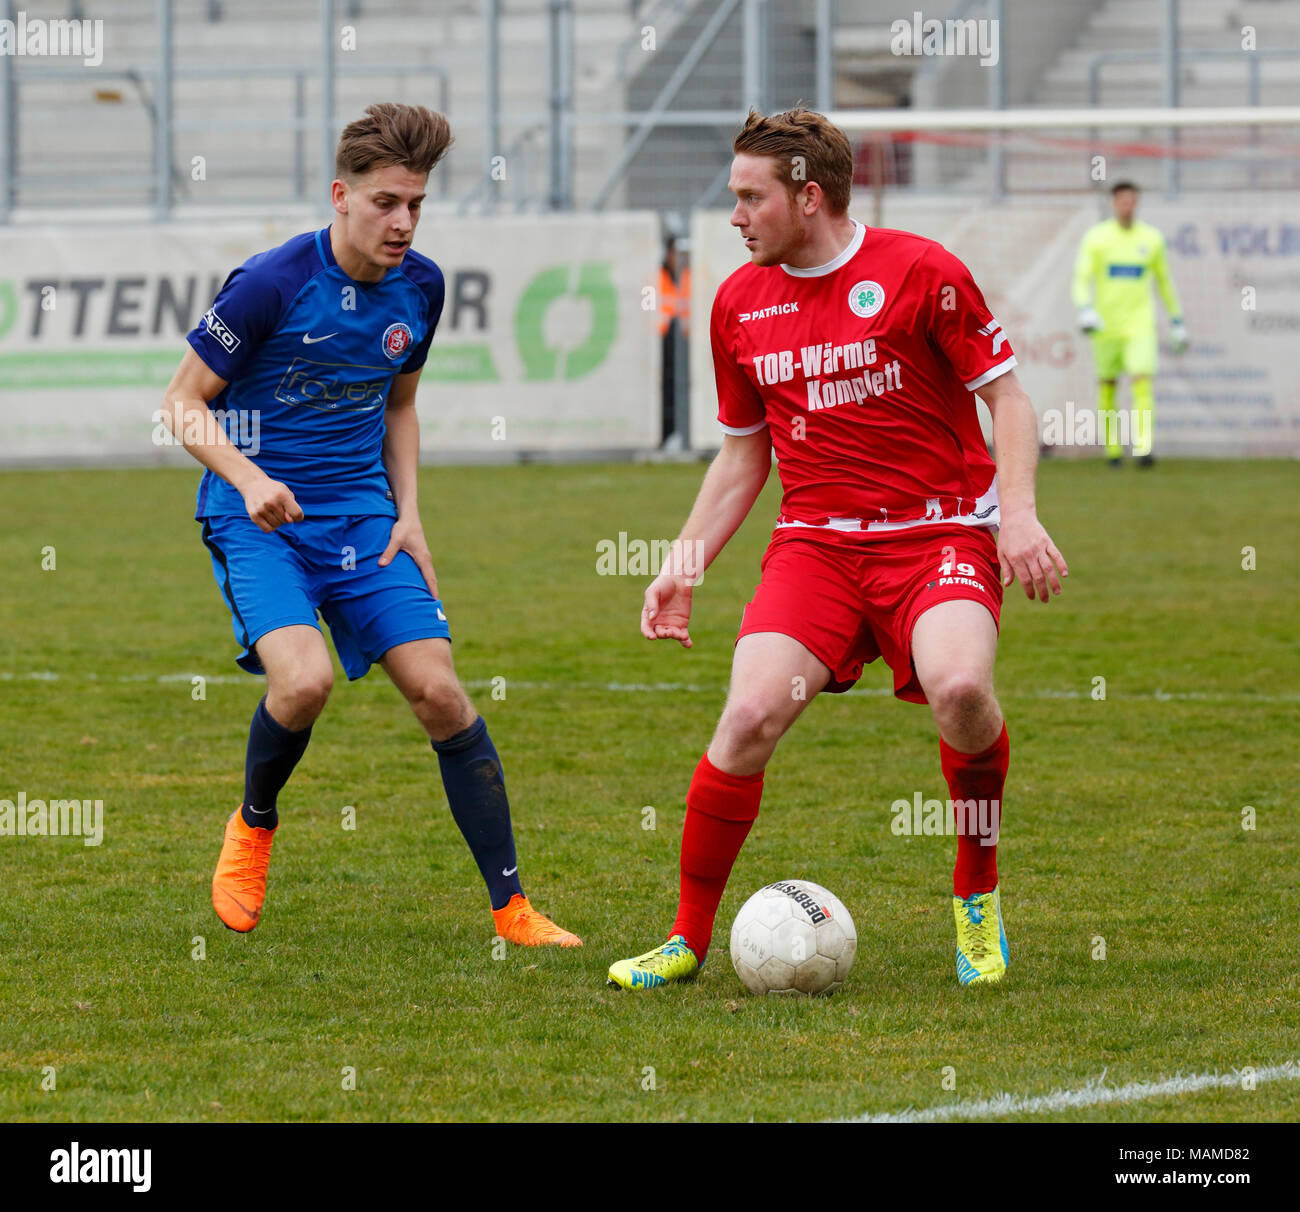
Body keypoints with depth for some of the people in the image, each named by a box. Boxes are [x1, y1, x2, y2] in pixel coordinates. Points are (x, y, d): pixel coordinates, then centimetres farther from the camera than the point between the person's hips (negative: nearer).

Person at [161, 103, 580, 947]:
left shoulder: (419, 287, 3)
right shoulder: (272, 284, -15)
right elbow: (185, 401, -7)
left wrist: (407, 515, 7)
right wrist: (251, 481, -23)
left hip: (360, 516, 5)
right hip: (258, 520, -5)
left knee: (439, 691, -8)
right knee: (304, 680, -27)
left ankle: (512, 908, -1)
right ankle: (253, 824, 5)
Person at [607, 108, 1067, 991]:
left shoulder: (919, 271, -6)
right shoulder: (740, 303, 10)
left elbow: (1007, 397, -1)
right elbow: (742, 454, 21)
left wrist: (1017, 510, -16)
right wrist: (683, 565, 14)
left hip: (939, 535, -3)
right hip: (816, 543, 3)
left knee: (959, 688, -31)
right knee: (751, 717, -20)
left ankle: (978, 897, -4)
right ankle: (689, 939, -4)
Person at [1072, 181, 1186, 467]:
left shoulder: (1151, 238, 5)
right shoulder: (1096, 237, -1)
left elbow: (1164, 281, 16)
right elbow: (1081, 279, -8)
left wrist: (1177, 322, 18)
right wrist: (1085, 311, -26)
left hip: (1139, 325, 0)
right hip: (1106, 325, 0)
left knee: (1142, 381, -17)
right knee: (1107, 385, 7)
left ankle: (1143, 447, -24)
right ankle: (1113, 449, 24)